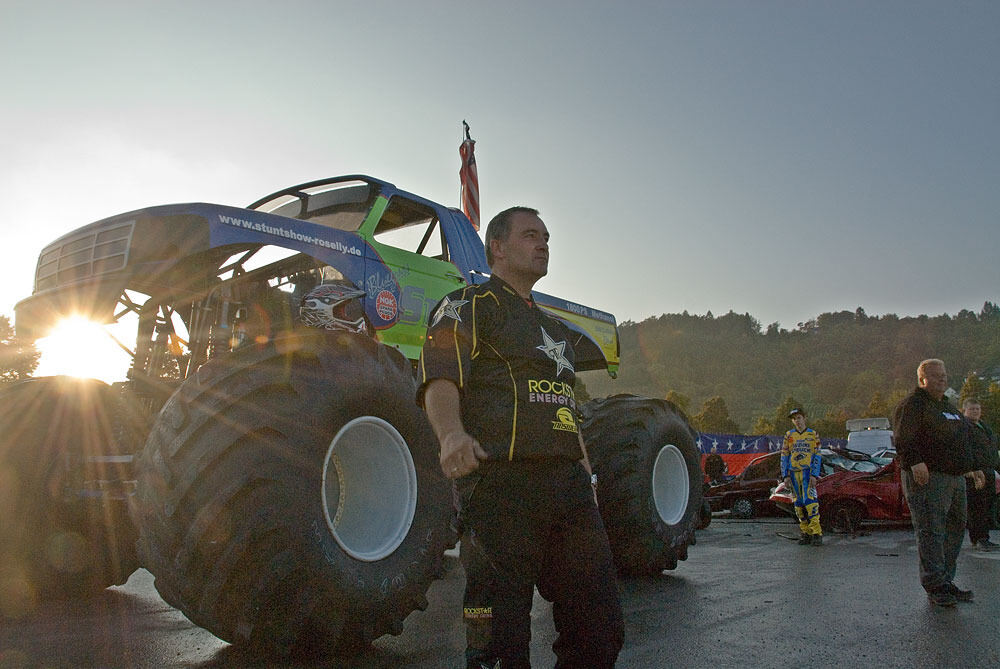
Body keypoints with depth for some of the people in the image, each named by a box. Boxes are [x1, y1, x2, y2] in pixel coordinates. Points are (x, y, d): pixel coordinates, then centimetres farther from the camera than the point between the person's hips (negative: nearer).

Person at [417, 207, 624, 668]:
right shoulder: (469, 304, 3)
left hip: (569, 482, 8)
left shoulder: (555, 328, 28)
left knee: (600, 628, 8)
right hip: (502, 482, -7)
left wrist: (586, 474, 24)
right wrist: (452, 433, -34)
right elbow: (439, 379, -14)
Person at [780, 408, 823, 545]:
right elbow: (784, 456, 8)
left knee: (810, 499, -15)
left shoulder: (813, 435, 2)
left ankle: (817, 534, -13)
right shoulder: (788, 435, 9)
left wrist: (814, 475, -11)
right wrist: (785, 476, 1)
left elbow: (817, 456, -1)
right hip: (794, 473, 3)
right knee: (799, 503, 5)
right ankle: (805, 533, 13)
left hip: (808, 472, -3)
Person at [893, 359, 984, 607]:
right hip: (928, 478, -10)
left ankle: (946, 582, 21)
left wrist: (969, 469, 27)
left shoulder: (948, 407, 23)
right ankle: (935, 587, -5)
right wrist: (915, 463, -31)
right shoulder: (913, 405, -7)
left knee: (955, 530, 12)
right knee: (932, 531, -9)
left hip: (955, 478, 10)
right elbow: (904, 440, -19)